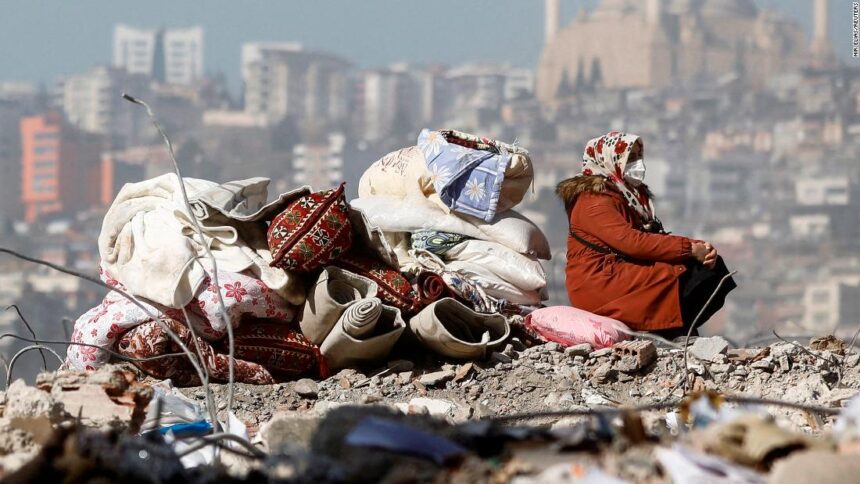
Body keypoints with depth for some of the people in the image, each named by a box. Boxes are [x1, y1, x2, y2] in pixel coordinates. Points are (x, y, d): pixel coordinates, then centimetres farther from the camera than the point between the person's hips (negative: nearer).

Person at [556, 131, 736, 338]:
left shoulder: (633, 195, 21)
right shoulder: (593, 201, -9)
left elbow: (653, 238, 10)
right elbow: (630, 241, -23)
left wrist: (700, 247, -10)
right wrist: (690, 249, -24)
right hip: (599, 287, -9)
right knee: (681, 277, -23)